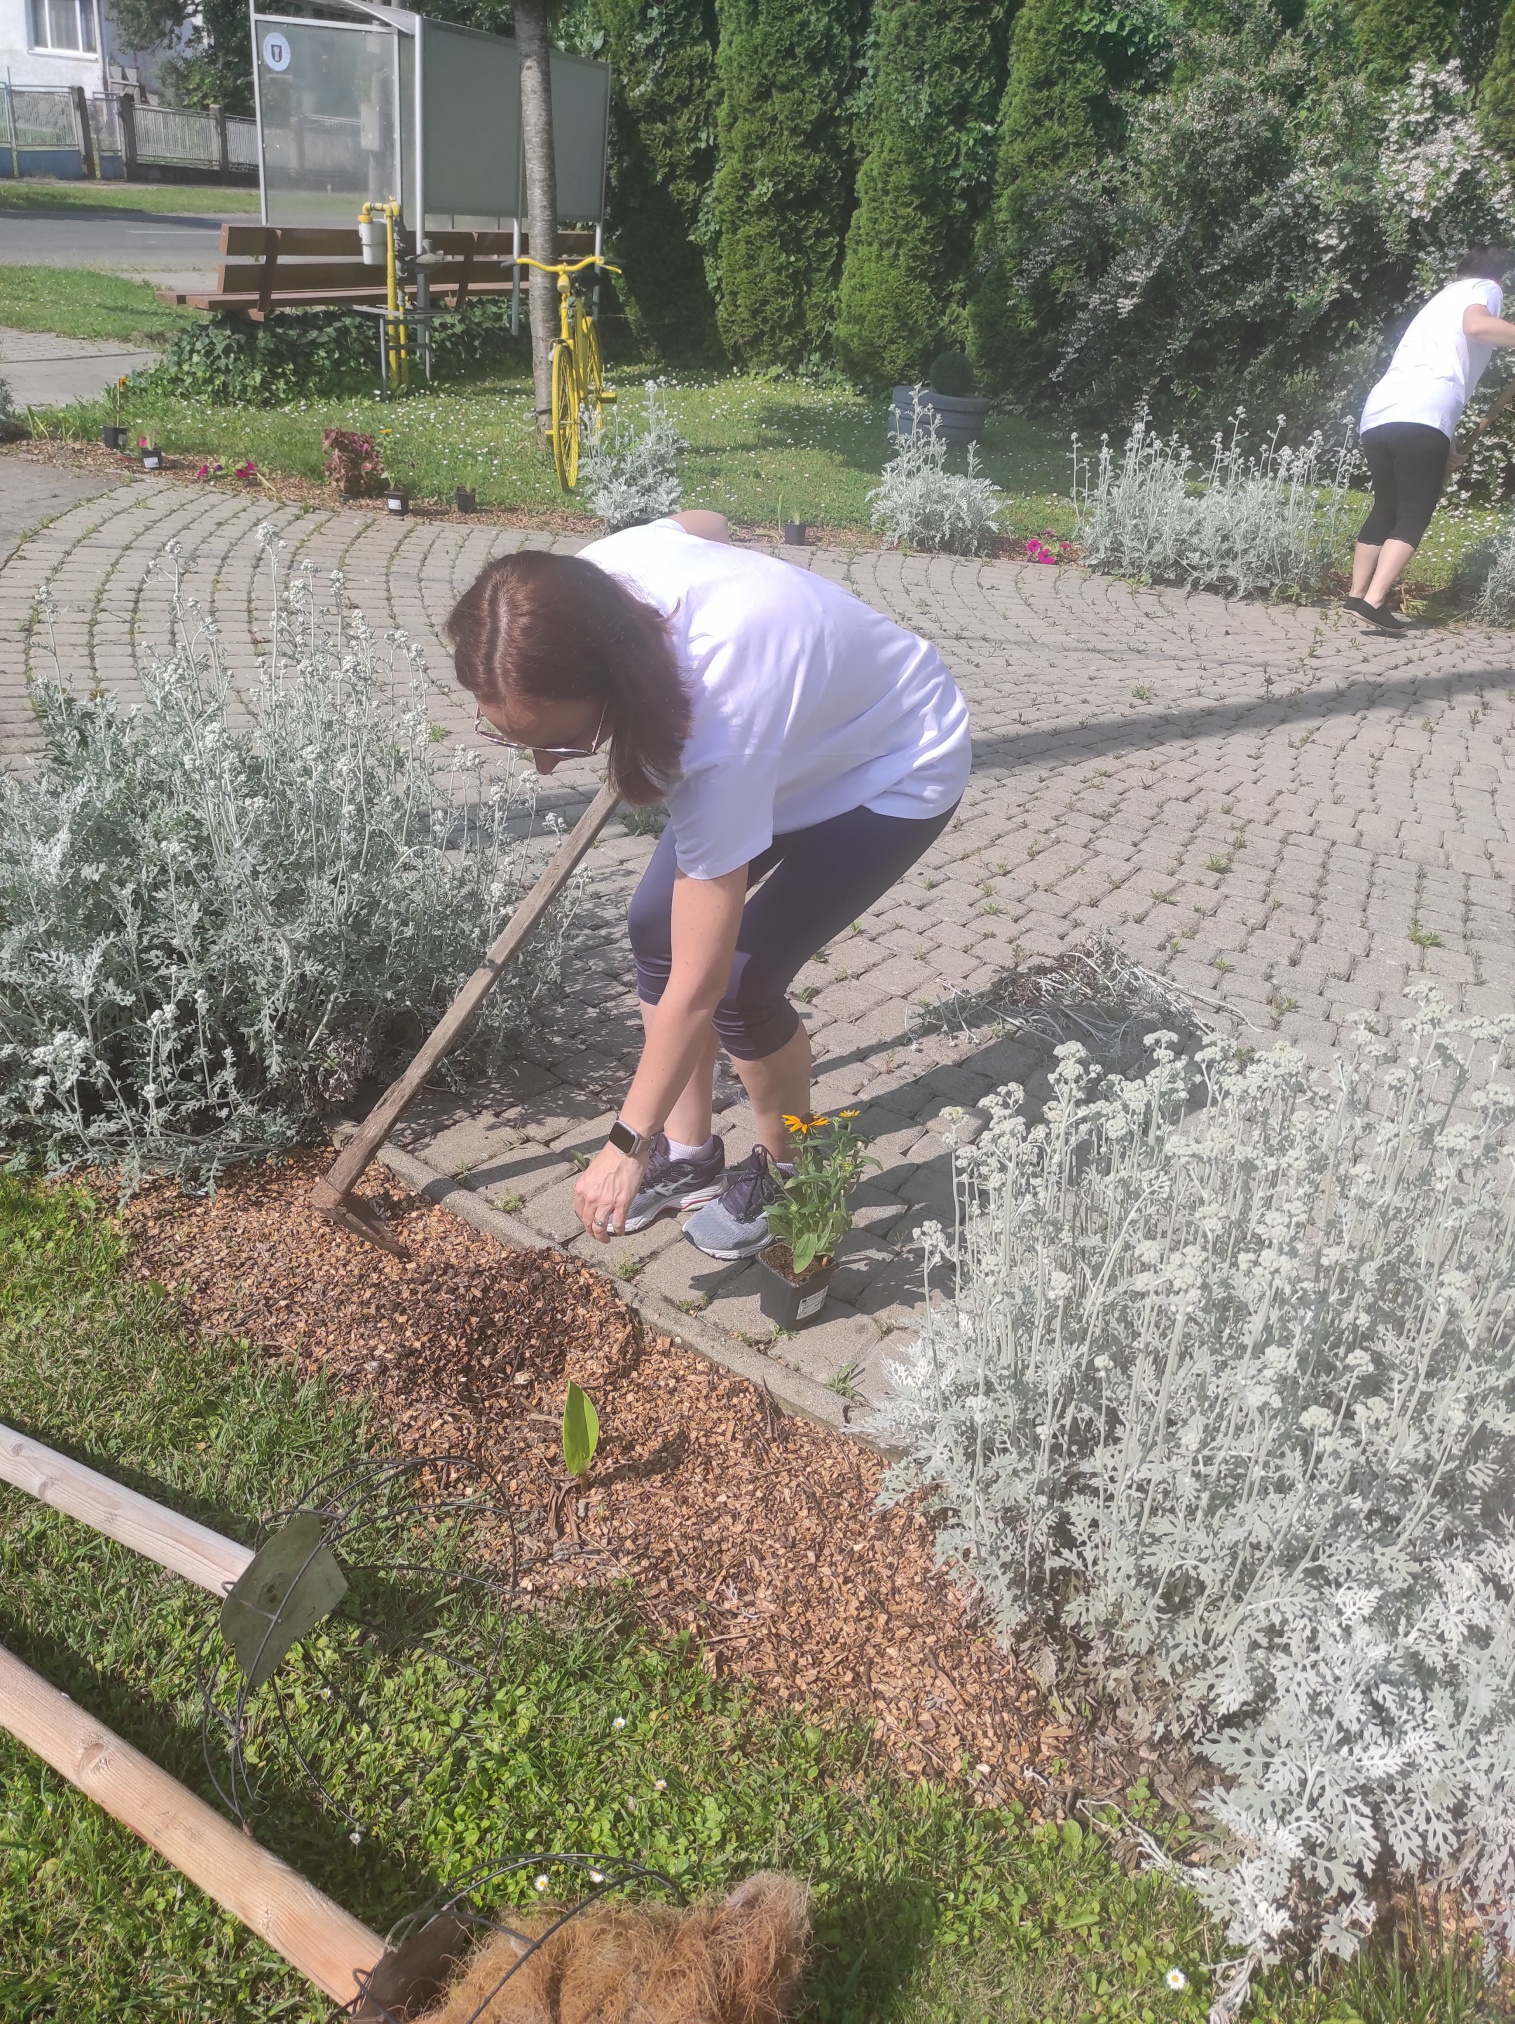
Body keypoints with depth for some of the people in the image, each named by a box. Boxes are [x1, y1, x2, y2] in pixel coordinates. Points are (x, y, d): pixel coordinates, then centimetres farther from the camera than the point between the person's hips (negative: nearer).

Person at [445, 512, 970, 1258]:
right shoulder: (593, 574, -25)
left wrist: (628, 1145, -24)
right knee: (654, 923, 0)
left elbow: (696, 985, -34)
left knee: (737, 979, -16)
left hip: (894, 772, -8)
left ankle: (784, 1171, 13)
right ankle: (688, 1153, 18)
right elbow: (705, 522, 2)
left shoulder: (720, 729, -43)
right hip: (801, 732, 8)